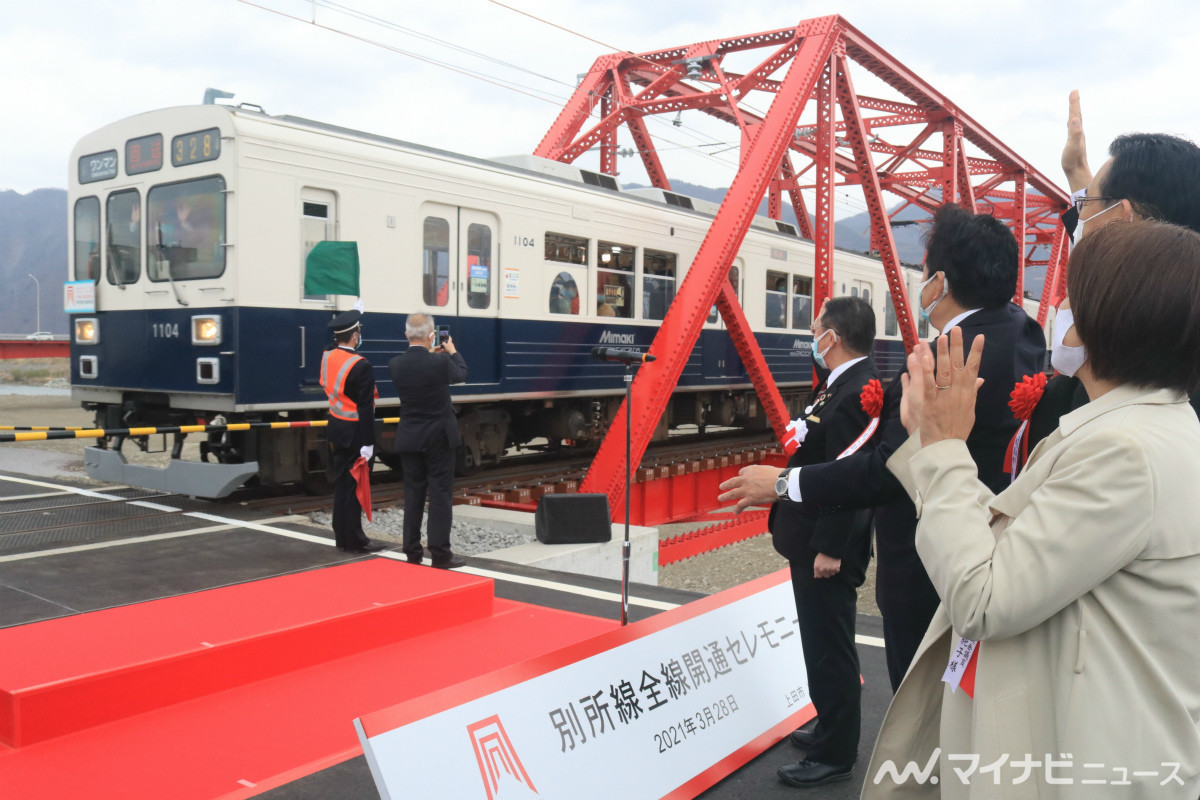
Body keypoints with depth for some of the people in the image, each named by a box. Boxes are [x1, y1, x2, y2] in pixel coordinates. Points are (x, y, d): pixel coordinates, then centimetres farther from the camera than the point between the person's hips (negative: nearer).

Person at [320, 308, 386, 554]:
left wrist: (352, 317, 37)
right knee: (353, 485, -1)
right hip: (354, 433, -8)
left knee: (342, 482, 16)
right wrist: (368, 443, -19)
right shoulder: (361, 366, -21)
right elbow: (365, 409, -22)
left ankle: (342, 535, 25)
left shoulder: (328, 356, 2)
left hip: (337, 429, 8)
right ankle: (353, 539, 7)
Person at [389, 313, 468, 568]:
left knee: (413, 494, 11)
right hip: (439, 437, -4)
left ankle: (412, 552, 17)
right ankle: (440, 553, 1)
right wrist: (453, 351, 22)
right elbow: (461, 374, 5)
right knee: (440, 493, 1)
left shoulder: (395, 365, -6)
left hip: (409, 439, 4)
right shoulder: (441, 362, -16)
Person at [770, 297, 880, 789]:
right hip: (812, 538, 10)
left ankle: (834, 756, 15)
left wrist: (829, 549, -23)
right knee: (823, 643, 22)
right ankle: (832, 730, 38)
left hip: (826, 547, -10)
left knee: (828, 647, 2)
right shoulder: (842, 384, 9)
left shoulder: (857, 392, -22)